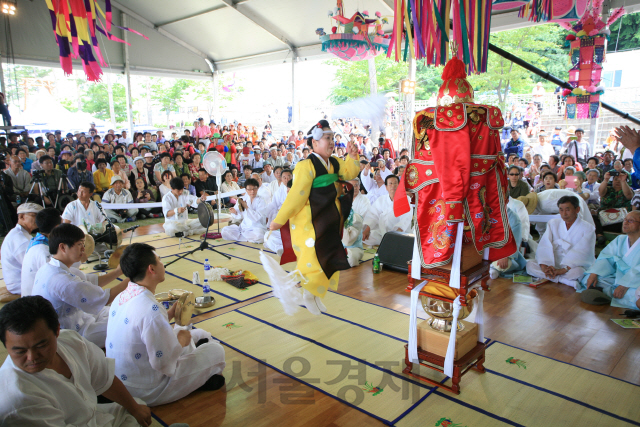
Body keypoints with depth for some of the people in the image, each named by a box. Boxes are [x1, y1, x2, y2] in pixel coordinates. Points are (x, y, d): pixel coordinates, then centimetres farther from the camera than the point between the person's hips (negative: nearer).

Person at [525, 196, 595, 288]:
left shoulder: (587, 228, -3)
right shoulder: (553, 223, 8)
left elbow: (580, 254, -16)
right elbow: (544, 246, -6)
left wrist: (561, 270, -29)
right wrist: (544, 267, -24)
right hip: (554, 266, 4)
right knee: (530, 265, -22)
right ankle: (569, 282, -26)